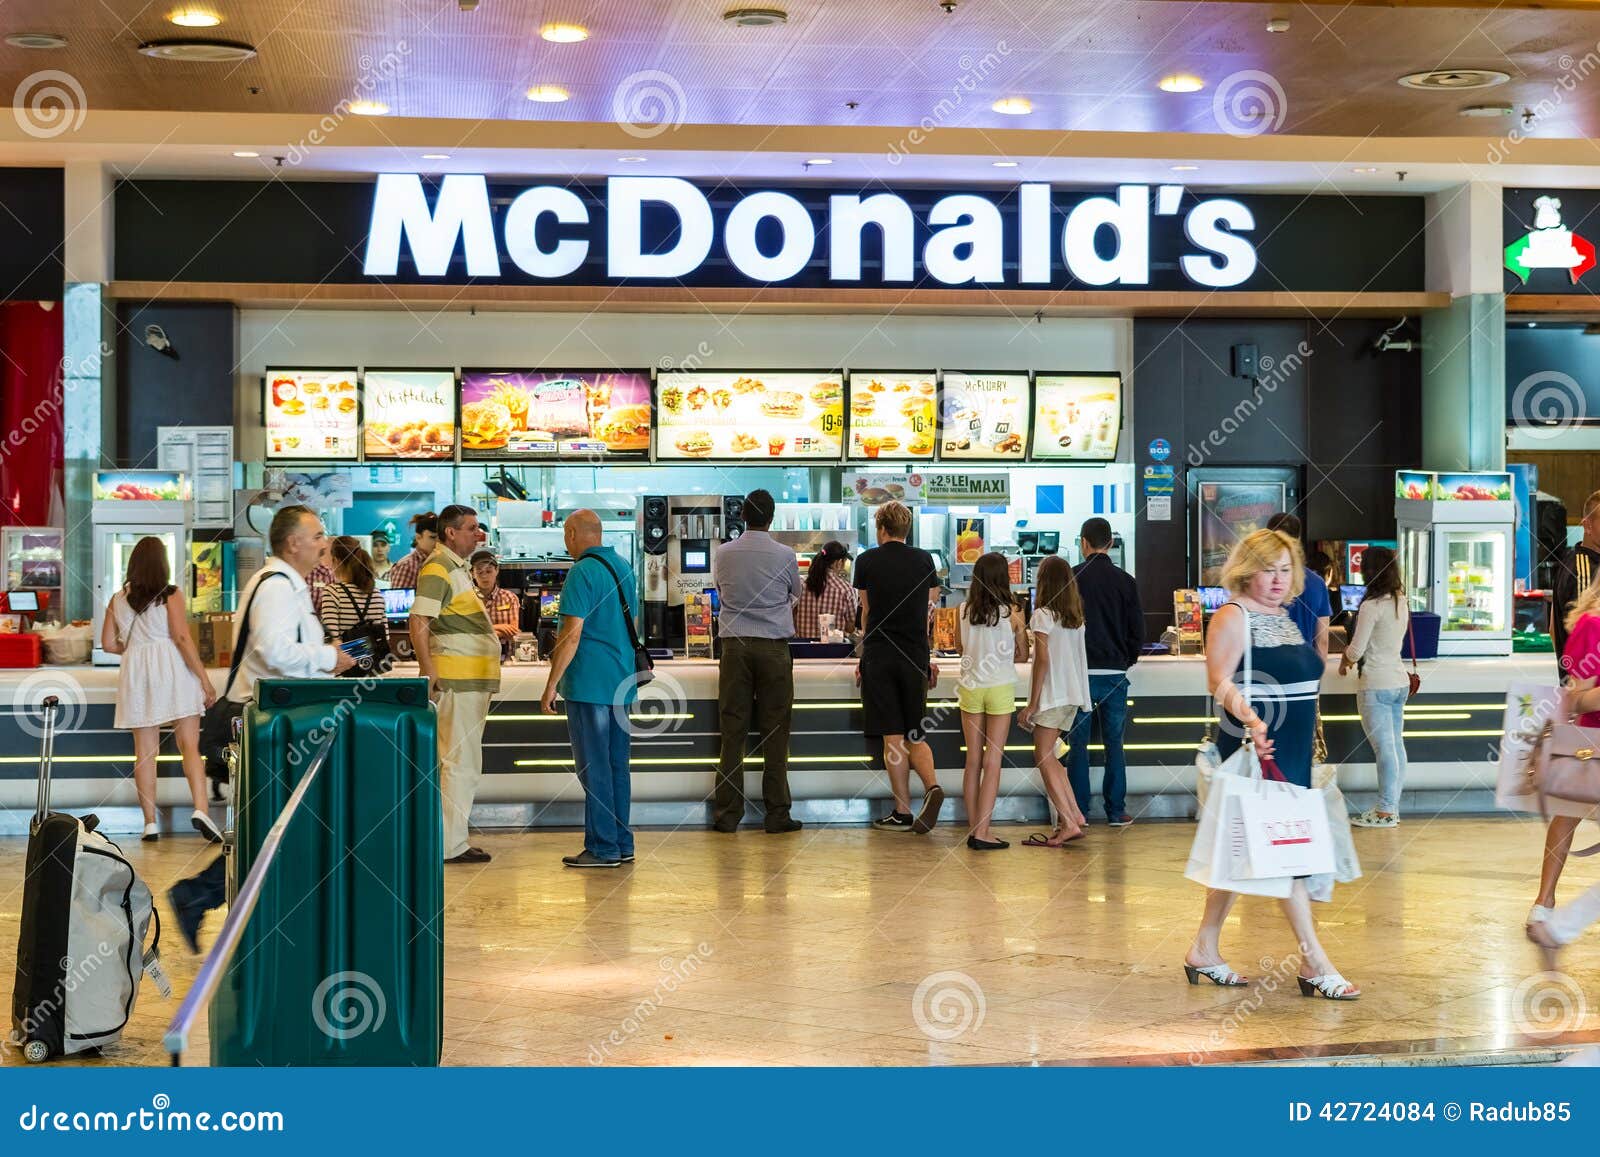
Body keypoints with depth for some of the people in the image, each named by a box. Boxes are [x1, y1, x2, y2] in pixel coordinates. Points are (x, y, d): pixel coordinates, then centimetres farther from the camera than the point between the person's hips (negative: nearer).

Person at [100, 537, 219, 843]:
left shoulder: (118, 600, 9)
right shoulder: (170, 595, -4)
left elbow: (108, 643, 11)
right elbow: (182, 637, -12)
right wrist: (204, 679, -10)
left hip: (135, 672, 4)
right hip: (172, 669, -4)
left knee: (144, 751, 7)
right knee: (190, 744, -5)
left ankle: (150, 823, 6)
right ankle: (200, 809, -22)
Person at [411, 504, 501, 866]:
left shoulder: (455, 566, 20)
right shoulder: (438, 568, -12)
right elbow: (418, 622, -21)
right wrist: (428, 669, -26)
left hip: (472, 677, 11)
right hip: (457, 676, -11)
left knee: (461, 762, 13)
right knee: (460, 762, -8)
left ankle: (451, 838, 19)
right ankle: (451, 845, -5)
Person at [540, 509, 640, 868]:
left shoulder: (582, 573, -13)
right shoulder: (624, 568, 13)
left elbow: (572, 634, -18)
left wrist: (552, 684, -13)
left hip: (588, 684, -8)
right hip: (623, 683, 8)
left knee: (594, 768, -3)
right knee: (617, 765, 12)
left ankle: (602, 848, -1)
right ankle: (622, 844, 16)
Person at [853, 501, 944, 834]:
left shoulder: (867, 561, 0)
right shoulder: (924, 560, 6)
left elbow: (867, 613, 7)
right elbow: (929, 612, 8)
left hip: (879, 657, -2)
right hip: (915, 657, 2)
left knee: (893, 738, 1)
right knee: (916, 736, 11)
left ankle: (903, 812, 1)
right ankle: (932, 787, -15)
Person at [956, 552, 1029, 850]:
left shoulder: (963, 611, -3)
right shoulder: (1013, 613, -9)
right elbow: (1022, 656, 1)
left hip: (970, 688, 3)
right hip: (1000, 688, -3)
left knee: (973, 761, 11)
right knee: (993, 761, 0)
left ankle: (974, 828, 13)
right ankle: (981, 832, -4)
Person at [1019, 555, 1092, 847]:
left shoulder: (1043, 615, -10)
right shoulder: (1078, 616, 11)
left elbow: (1043, 659, -14)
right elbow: (1079, 656, 11)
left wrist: (1033, 702, -12)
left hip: (1052, 695, -8)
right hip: (1073, 694, 8)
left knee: (1043, 758, -5)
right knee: (1048, 756, 16)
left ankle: (1069, 823, -12)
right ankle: (1075, 815, 12)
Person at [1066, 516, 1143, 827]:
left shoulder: (1071, 578, -6)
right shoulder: (1125, 581, 2)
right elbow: (1138, 629, 5)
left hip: (1080, 672, -2)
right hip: (1115, 673, 2)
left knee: (1078, 744, 5)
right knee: (1114, 744, 8)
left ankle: (1078, 811, 6)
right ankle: (1116, 810, 10)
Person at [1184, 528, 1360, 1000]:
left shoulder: (1284, 616, 17)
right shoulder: (1233, 616, -9)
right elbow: (1219, 680, -19)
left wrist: (1310, 742, 26)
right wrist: (1250, 720, -35)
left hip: (1291, 752, 9)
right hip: (1257, 749, -9)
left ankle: (1204, 952, 20)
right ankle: (1315, 963, -7)